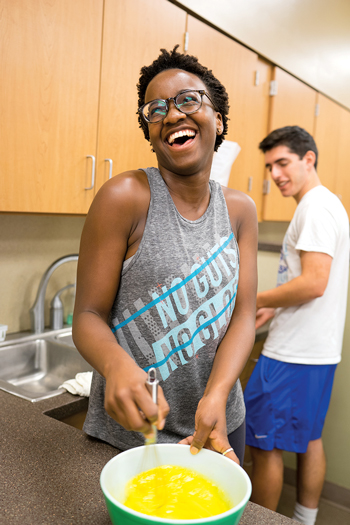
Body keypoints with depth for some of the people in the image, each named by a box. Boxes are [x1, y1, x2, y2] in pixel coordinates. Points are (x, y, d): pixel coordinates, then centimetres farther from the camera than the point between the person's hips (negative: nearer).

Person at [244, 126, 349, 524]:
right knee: (309, 438, 19)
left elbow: (314, 283, -25)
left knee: (263, 444, 2)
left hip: (294, 355, -10)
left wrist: (254, 301, -14)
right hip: (318, 350, 10)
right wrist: (274, 309, 12)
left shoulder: (316, 206, -15)